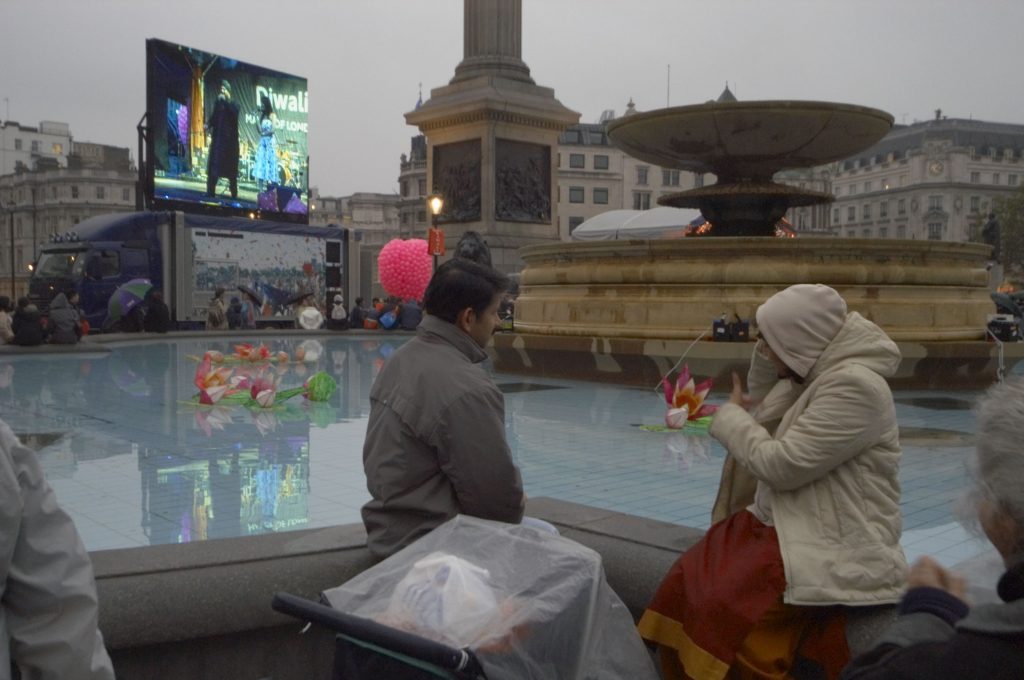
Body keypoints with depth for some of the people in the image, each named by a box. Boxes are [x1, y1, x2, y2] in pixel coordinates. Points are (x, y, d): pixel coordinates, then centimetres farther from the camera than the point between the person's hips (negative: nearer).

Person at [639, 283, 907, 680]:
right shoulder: (817, 371, 9)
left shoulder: (854, 385, -19)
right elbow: (766, 406, 26)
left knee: (724, 601, -24)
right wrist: (768, 352, 8)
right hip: (793, 528, 9)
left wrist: (730, 416, -5)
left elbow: (782, 465, -21)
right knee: (688, 580, -4)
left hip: (838, 549, -9)